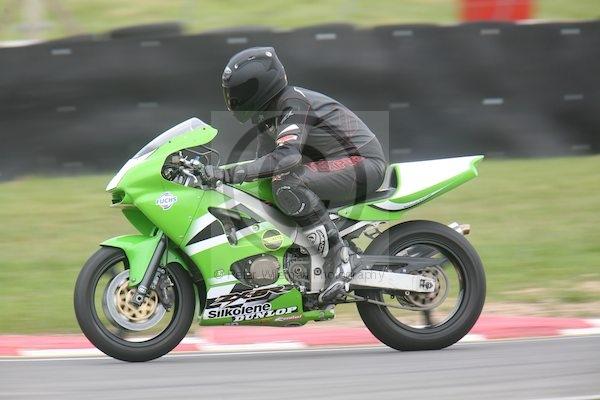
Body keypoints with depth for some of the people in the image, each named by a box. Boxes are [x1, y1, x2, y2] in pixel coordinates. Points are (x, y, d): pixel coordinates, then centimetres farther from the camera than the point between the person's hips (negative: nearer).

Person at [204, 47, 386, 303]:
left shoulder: (294, 104, -22)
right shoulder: (266, 113, 9)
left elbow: (287, 156, -39)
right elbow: (264, 160, 16)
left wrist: (231, 174, -42)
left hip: (363, 161, -11)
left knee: (287, 183, -31)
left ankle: (336, 255, -24)